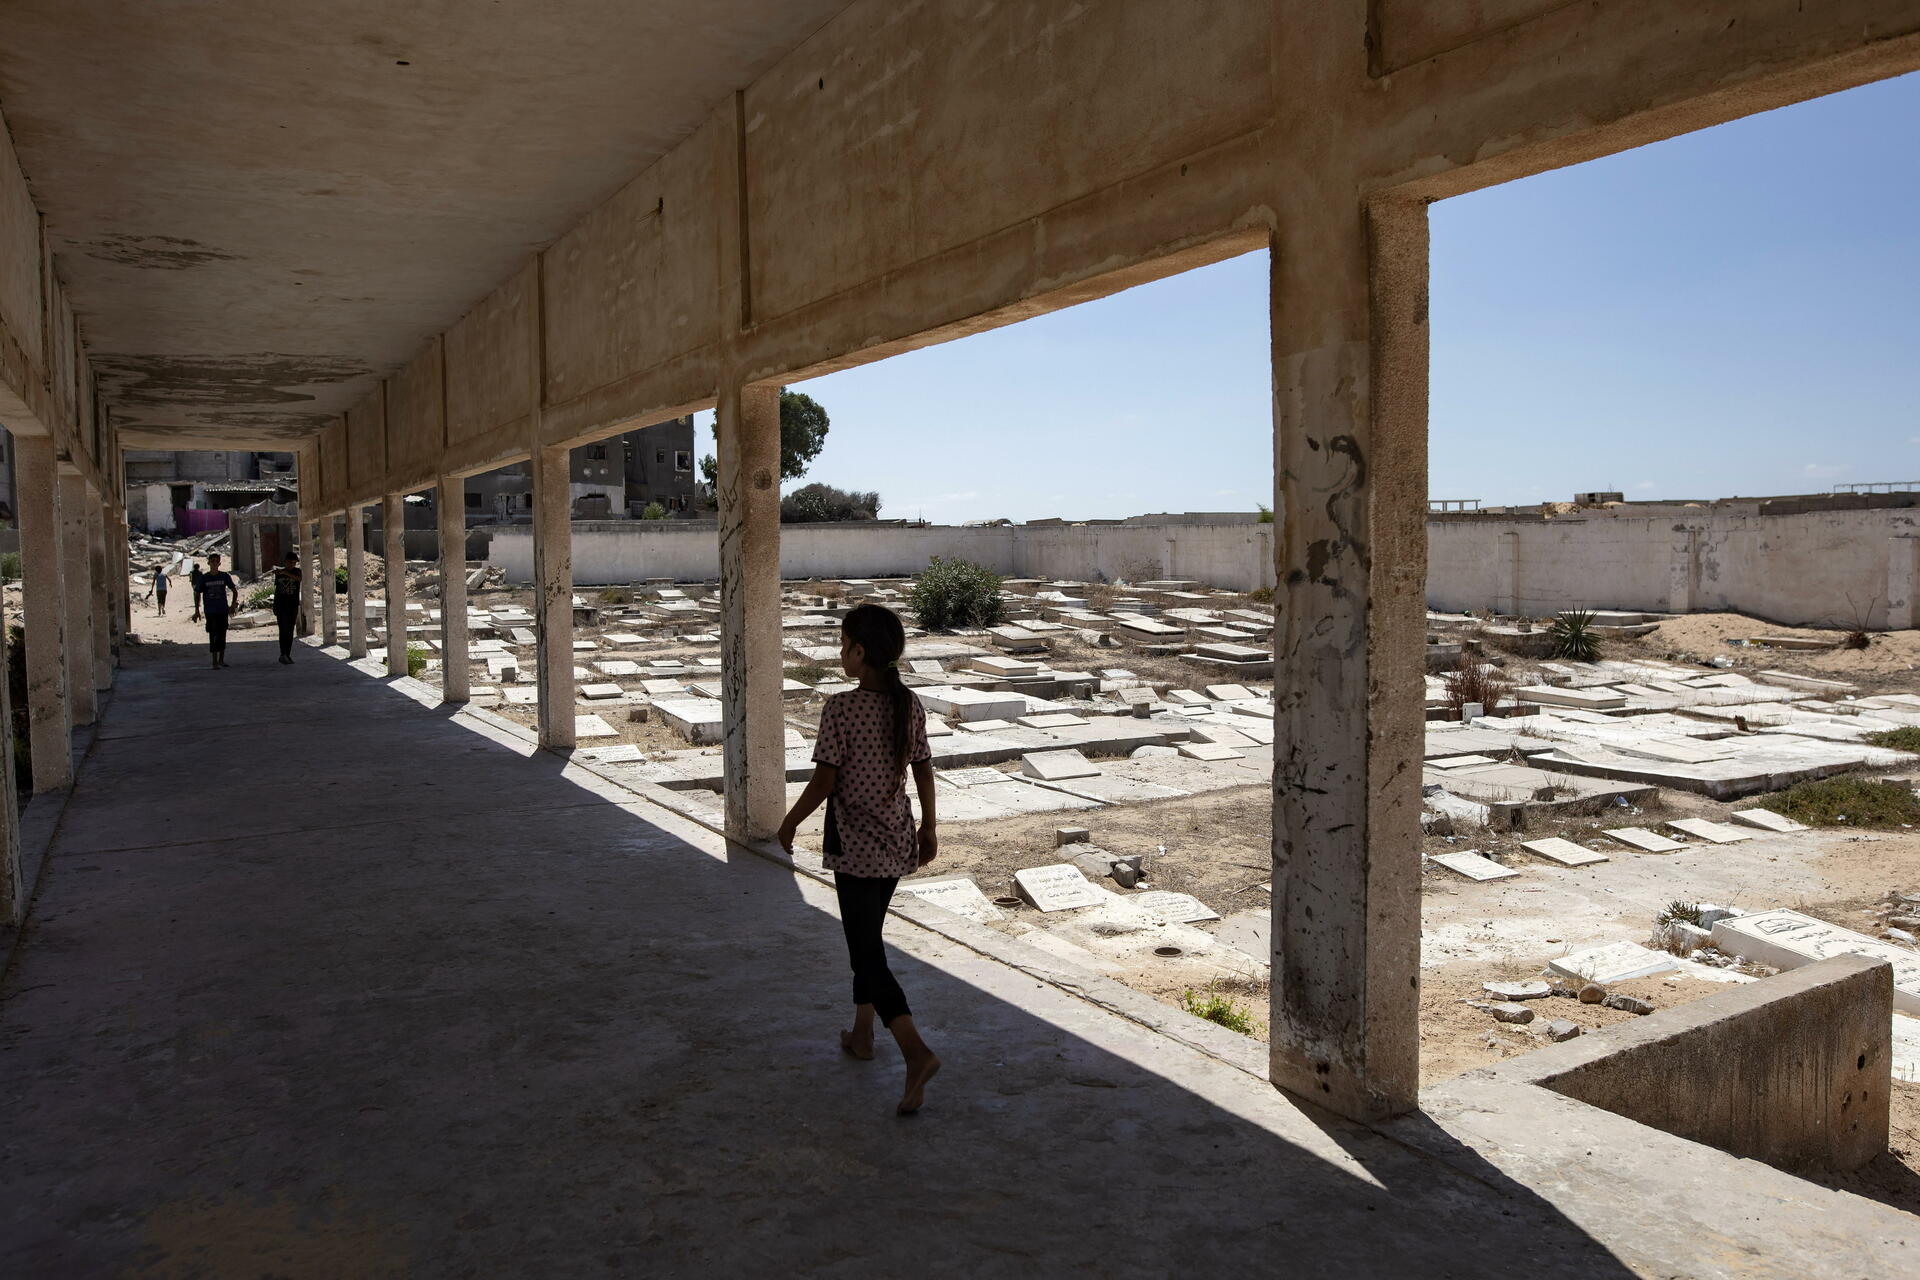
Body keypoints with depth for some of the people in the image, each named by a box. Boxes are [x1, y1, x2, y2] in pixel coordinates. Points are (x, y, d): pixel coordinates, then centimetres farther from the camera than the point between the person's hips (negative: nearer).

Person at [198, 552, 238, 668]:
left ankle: (221, 660, 22)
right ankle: (214, 662, -3)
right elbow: (198, 594, 6)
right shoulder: (204, 578, -1)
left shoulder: (225, 576, 2)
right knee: (213, 636, -5)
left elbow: (235, 591, 10)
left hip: (223, 610, 2)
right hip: (210, 611, -2)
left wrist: (232, 606, 2)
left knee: (222, 635, 8)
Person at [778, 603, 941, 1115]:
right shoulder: (910, 706, 0)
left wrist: (790, 823, 0)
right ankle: (862, 1033, 34)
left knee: (867, 953, -4)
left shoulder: (840, 709, -17)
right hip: (897, 842, 7)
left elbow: (824, 781, -15)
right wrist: (928, 827, 17)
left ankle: (916, 1051, -18)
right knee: (866, 937, 23)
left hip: (854, 845, -6)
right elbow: (924, 772, 6)